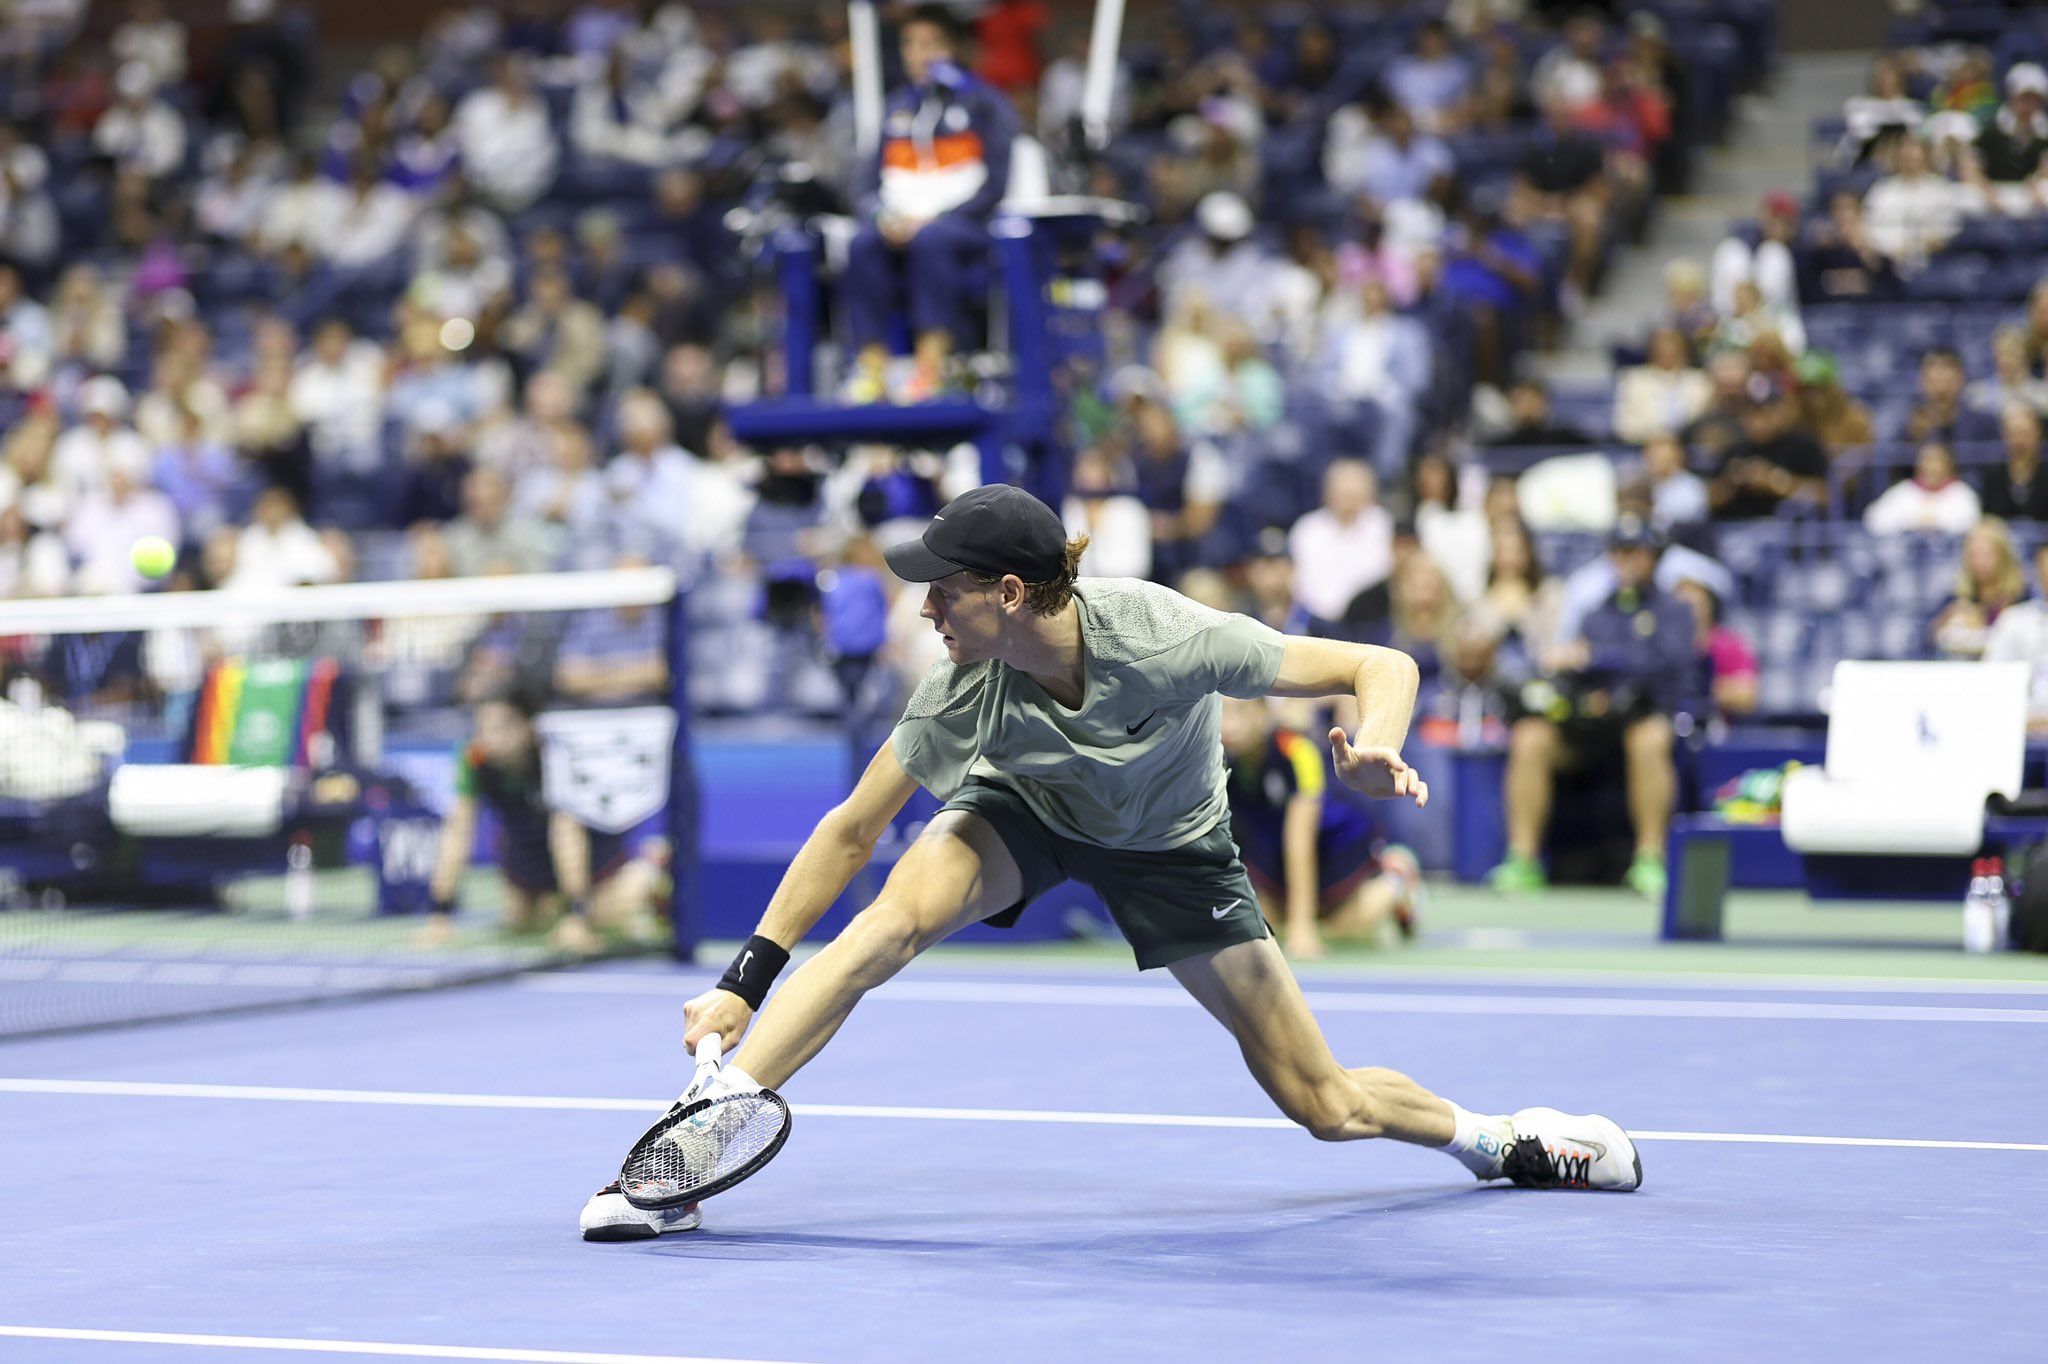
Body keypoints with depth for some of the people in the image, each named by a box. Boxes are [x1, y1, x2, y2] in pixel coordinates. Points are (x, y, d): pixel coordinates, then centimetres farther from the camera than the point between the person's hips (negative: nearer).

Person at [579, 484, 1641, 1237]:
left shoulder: (1165, 638, -36)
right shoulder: (962, 694, -29)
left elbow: (1382, 668, -31)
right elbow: (851, 832, -19)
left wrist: (1373, 750, -53)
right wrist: (748, 978, -23)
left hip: (1171, 845, -1)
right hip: (1025, 809, 1)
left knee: (1325, 1106, -1)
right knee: (896, 916, -33)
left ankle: (1487, 1135, 30)